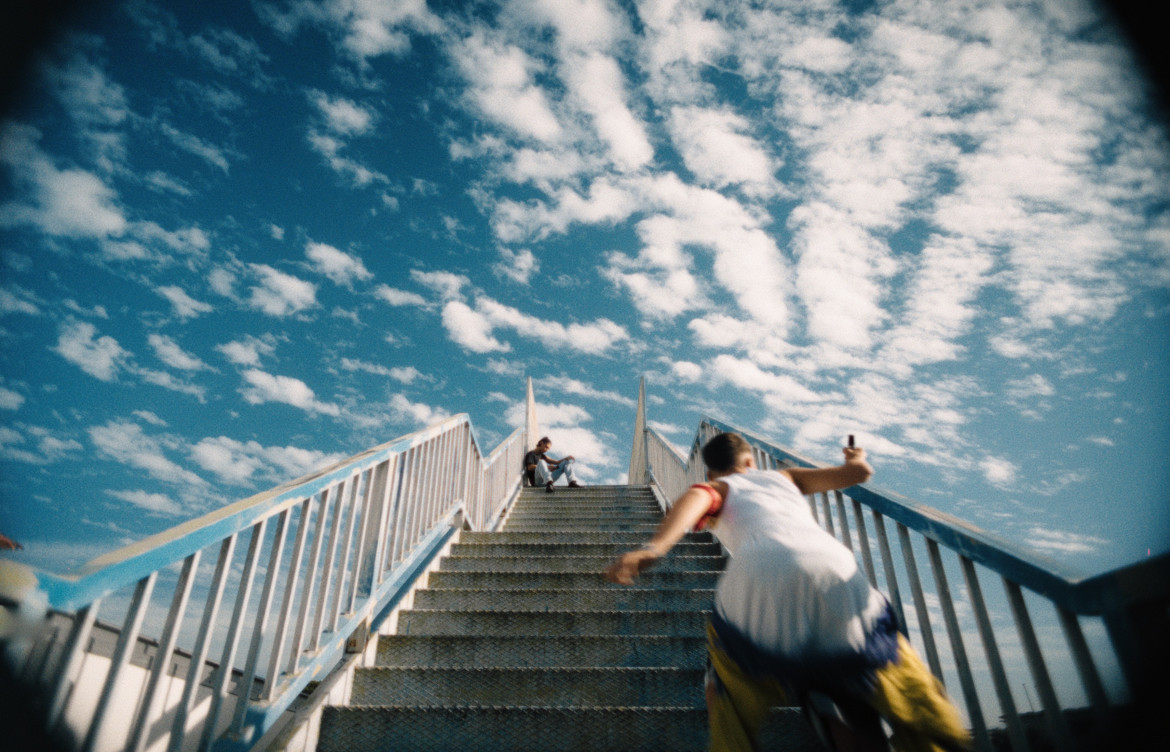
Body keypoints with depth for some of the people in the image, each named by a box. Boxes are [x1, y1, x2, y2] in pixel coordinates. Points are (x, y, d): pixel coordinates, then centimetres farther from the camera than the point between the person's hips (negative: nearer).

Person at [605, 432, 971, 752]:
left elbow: (694, 499, 3)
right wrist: (856, 456, 58)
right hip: (835, 573, 2)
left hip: (759, 573, -2)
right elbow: (860, 472, 33)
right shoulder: (785, 476, 37)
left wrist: (653, 549, -15)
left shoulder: (716, 488, 28)